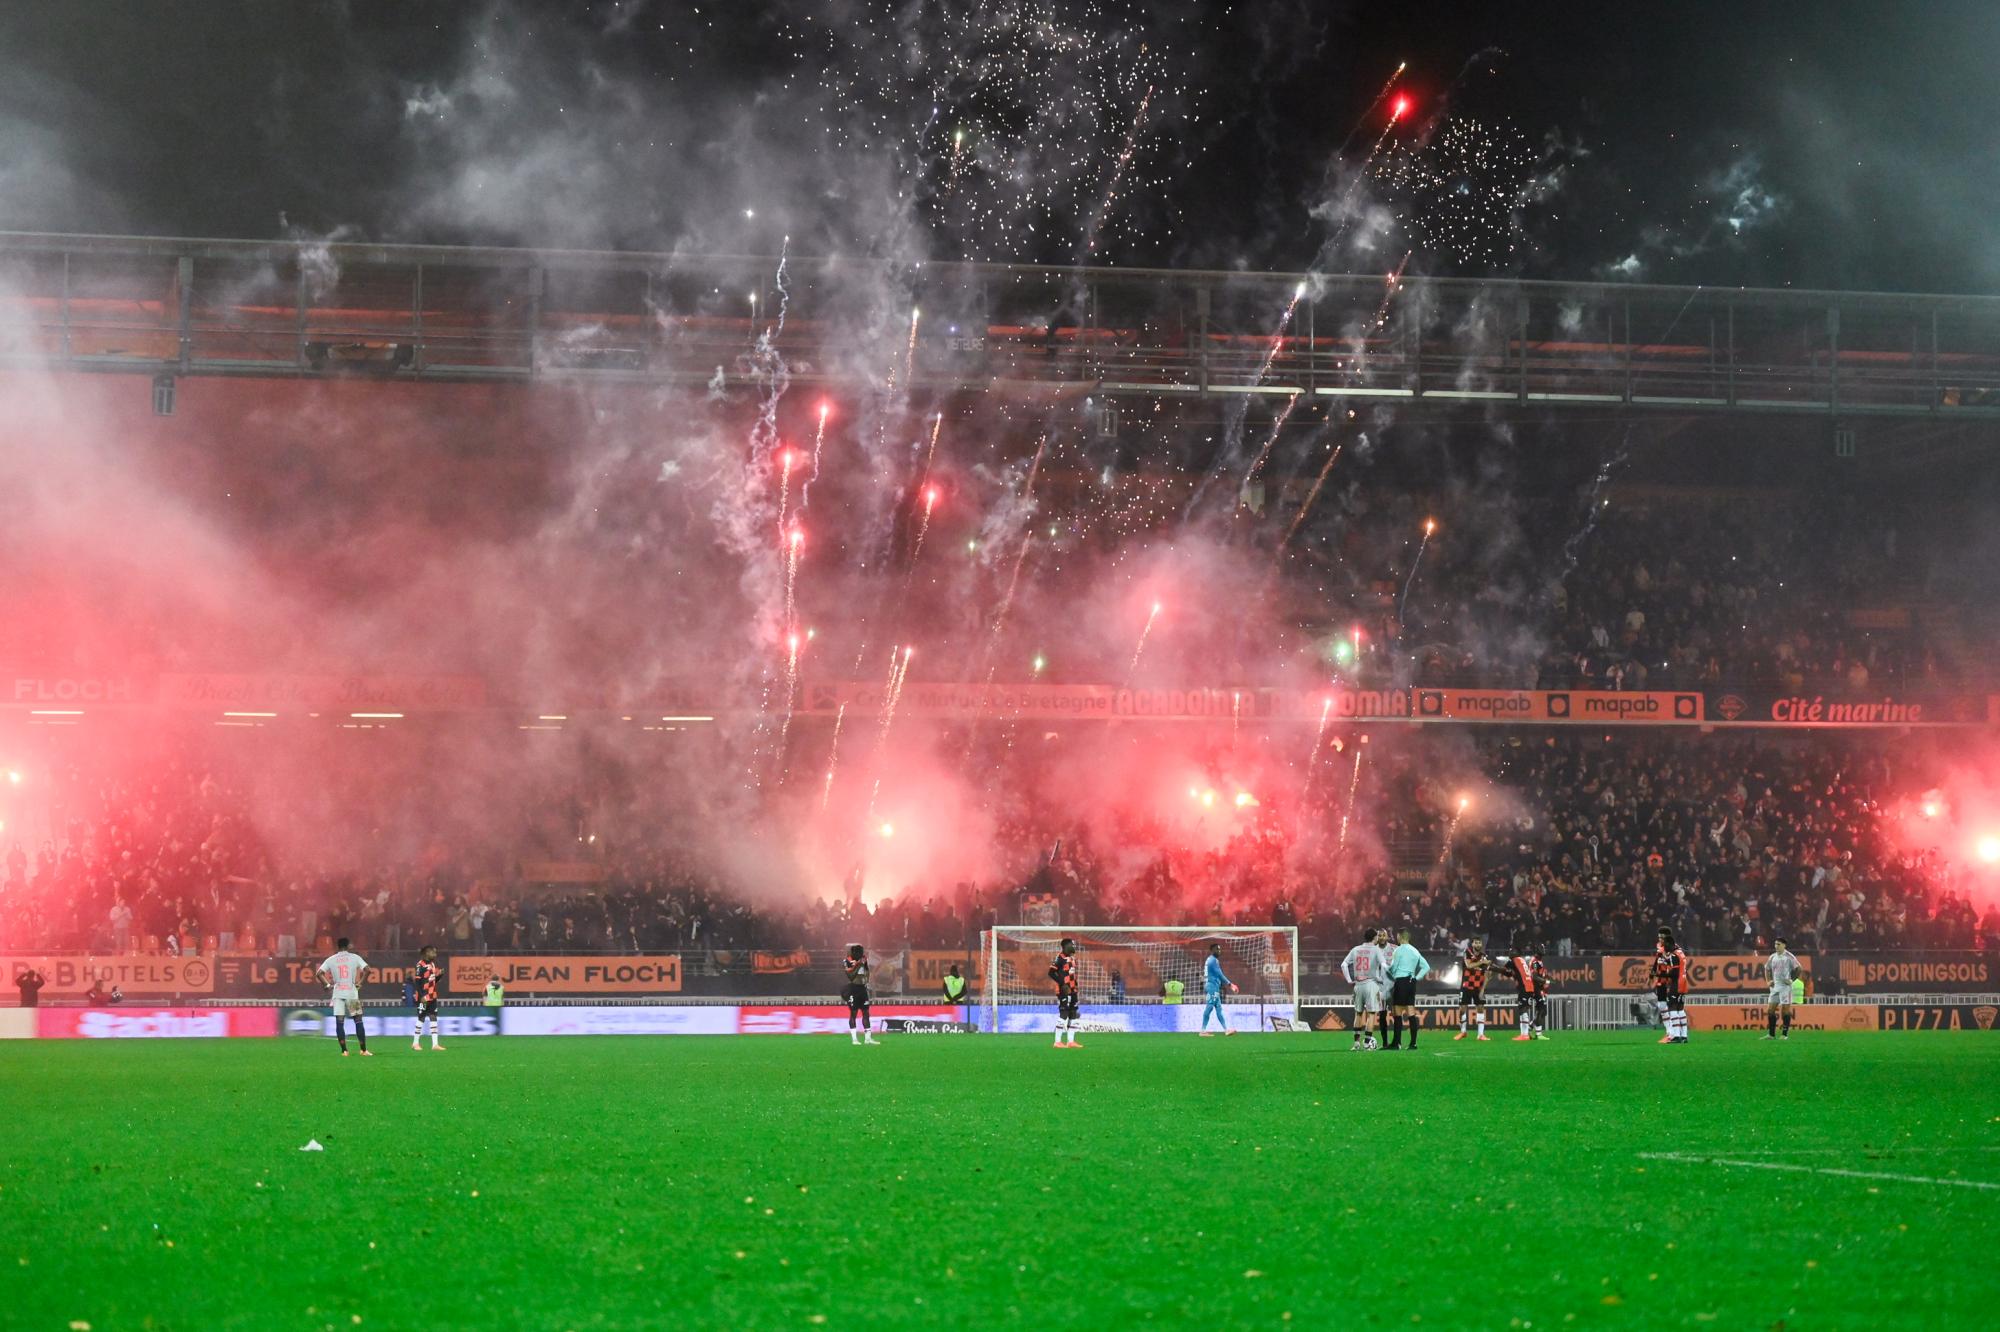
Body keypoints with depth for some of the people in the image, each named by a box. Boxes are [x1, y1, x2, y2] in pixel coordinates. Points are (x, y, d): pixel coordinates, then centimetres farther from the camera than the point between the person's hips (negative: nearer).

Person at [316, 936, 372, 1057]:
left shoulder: (331, 959, 5)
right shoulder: (354, 957, 2)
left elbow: (319, 973, -1)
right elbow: (367, 969, -8)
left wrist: (328, 985, 7)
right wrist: (360, 982, 1)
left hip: (338, 994, 1)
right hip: (352, 993, -1)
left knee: (339, 1023, 2)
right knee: (358, 1021, 6)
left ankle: (344, 1051, -6)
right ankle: (364, 1050, 5)